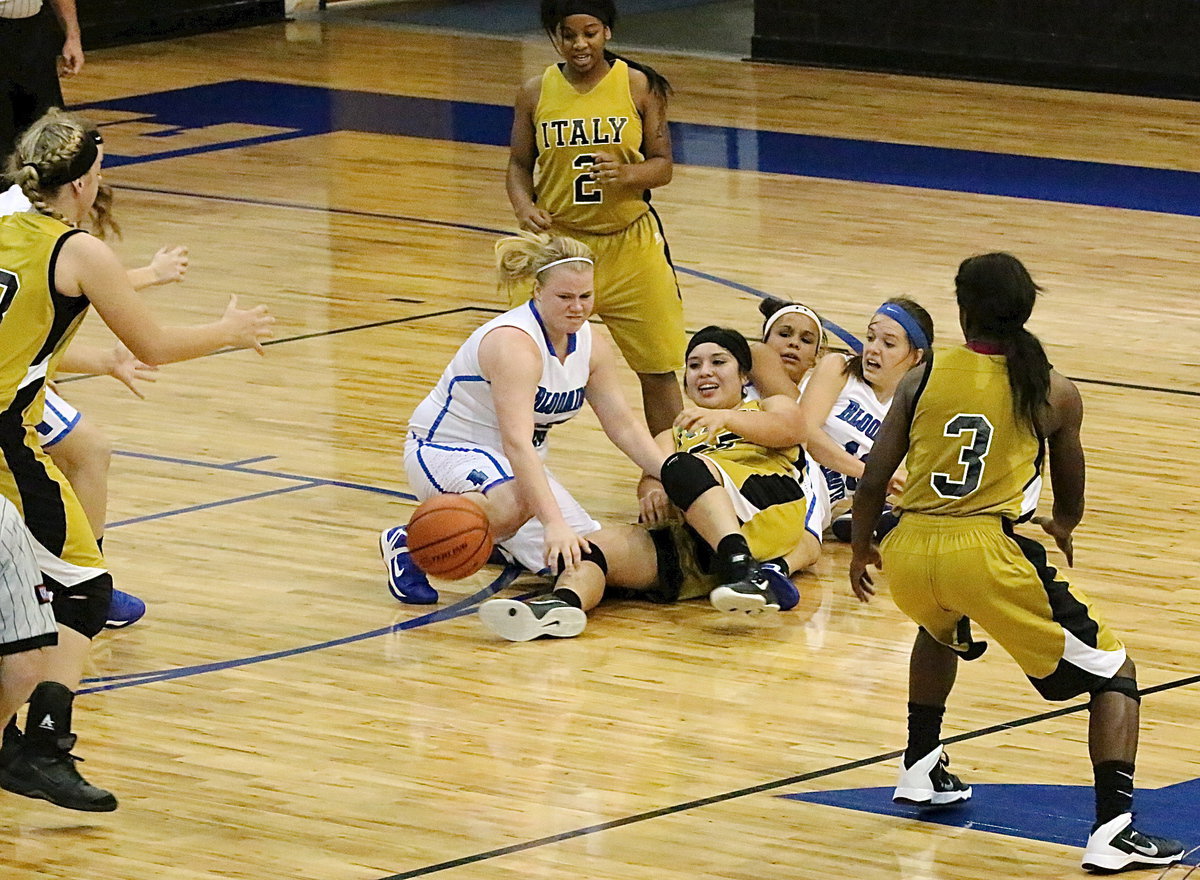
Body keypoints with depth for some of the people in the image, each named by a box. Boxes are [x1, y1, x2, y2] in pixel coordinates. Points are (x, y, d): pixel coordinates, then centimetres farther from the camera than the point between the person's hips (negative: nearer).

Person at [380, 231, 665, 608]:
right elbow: (516, 441, -40)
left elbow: (624, 426, 4)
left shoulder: (591, 346, -4)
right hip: (446, 449, -8)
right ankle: (407, 542, -17)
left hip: (515, 464, 8)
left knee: (581, 553, -6)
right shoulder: (515, 343, -30)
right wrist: (554, 522, -49)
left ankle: (495, 538, 24)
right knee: (517, 501, -40)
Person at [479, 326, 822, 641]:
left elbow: (785, 429, 4)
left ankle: (744, 573, -52)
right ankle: (563, 603, -55)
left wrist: (723, 418, -16)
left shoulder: (772, 405, 30)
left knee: (685, 468, -32)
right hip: (696, 544, 4)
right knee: (601, 544, -24)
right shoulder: (674, 437, 38)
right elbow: (652, 474, 16)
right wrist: (651, 491, -11)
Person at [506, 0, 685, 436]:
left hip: (630, 245, 0)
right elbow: (519, 164, 8)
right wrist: (525, 207, -13)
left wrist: (627, 175, -22)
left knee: (658, 368, 7)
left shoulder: (639, 86, -3)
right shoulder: (536, 93, -1)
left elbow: (662, 165, -1)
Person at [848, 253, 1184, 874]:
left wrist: (860, 551, 29)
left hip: (910, 551, 3)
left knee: (942, 630, 41)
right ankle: (1113, 830, -8)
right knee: (1113, 673, 8)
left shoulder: (922, 379, 10)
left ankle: (921, 769, 45)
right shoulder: (1055, 394, 8)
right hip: (988, 551, -3)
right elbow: (1070, 503, 21)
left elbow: (871, 486, 10)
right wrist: (1061, 529, 45)